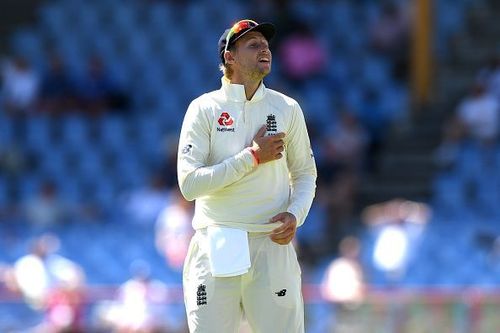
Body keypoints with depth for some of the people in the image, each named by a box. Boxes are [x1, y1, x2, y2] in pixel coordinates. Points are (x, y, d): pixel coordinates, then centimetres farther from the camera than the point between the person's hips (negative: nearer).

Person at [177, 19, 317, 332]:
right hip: (216, 246, -2)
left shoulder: (287, 109, 8)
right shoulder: (204, 109, -1)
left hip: (272, 245, 2)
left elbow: (305, 174, 17)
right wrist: (253, 156, -13)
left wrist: (294, 215, -3)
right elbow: (189, 183, -11)